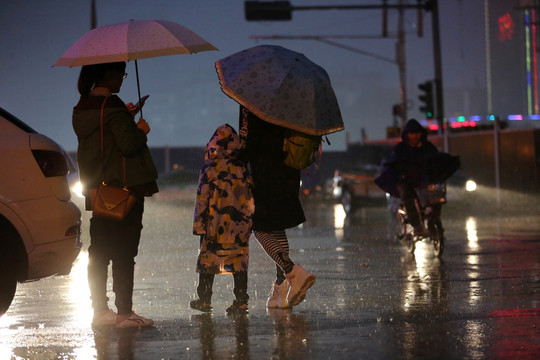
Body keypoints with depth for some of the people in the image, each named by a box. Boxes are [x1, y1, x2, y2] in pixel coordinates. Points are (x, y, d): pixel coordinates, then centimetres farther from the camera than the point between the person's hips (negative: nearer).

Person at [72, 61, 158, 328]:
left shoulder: (81, 108, 11)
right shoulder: (111, 106, -15)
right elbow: (129, 144, -21)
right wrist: (141, 130, -3)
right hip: (123, 189, -8)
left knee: (99, 252, 12)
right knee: (124, 253, -4)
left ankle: (100, 310, 18)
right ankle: (125, 312, -2)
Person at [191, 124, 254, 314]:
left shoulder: (209, 169, -5)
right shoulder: (243, 169, 6)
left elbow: (202, 198, -6)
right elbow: (250, 197, 11)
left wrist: (199, 225, -2)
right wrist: (247, 219, 21)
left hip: (215, 226, -3)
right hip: (240, 226, 3)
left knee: (207, 260, 7)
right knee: (239, 261, 4)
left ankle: (204, 300, 13)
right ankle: (241, 301, 1)